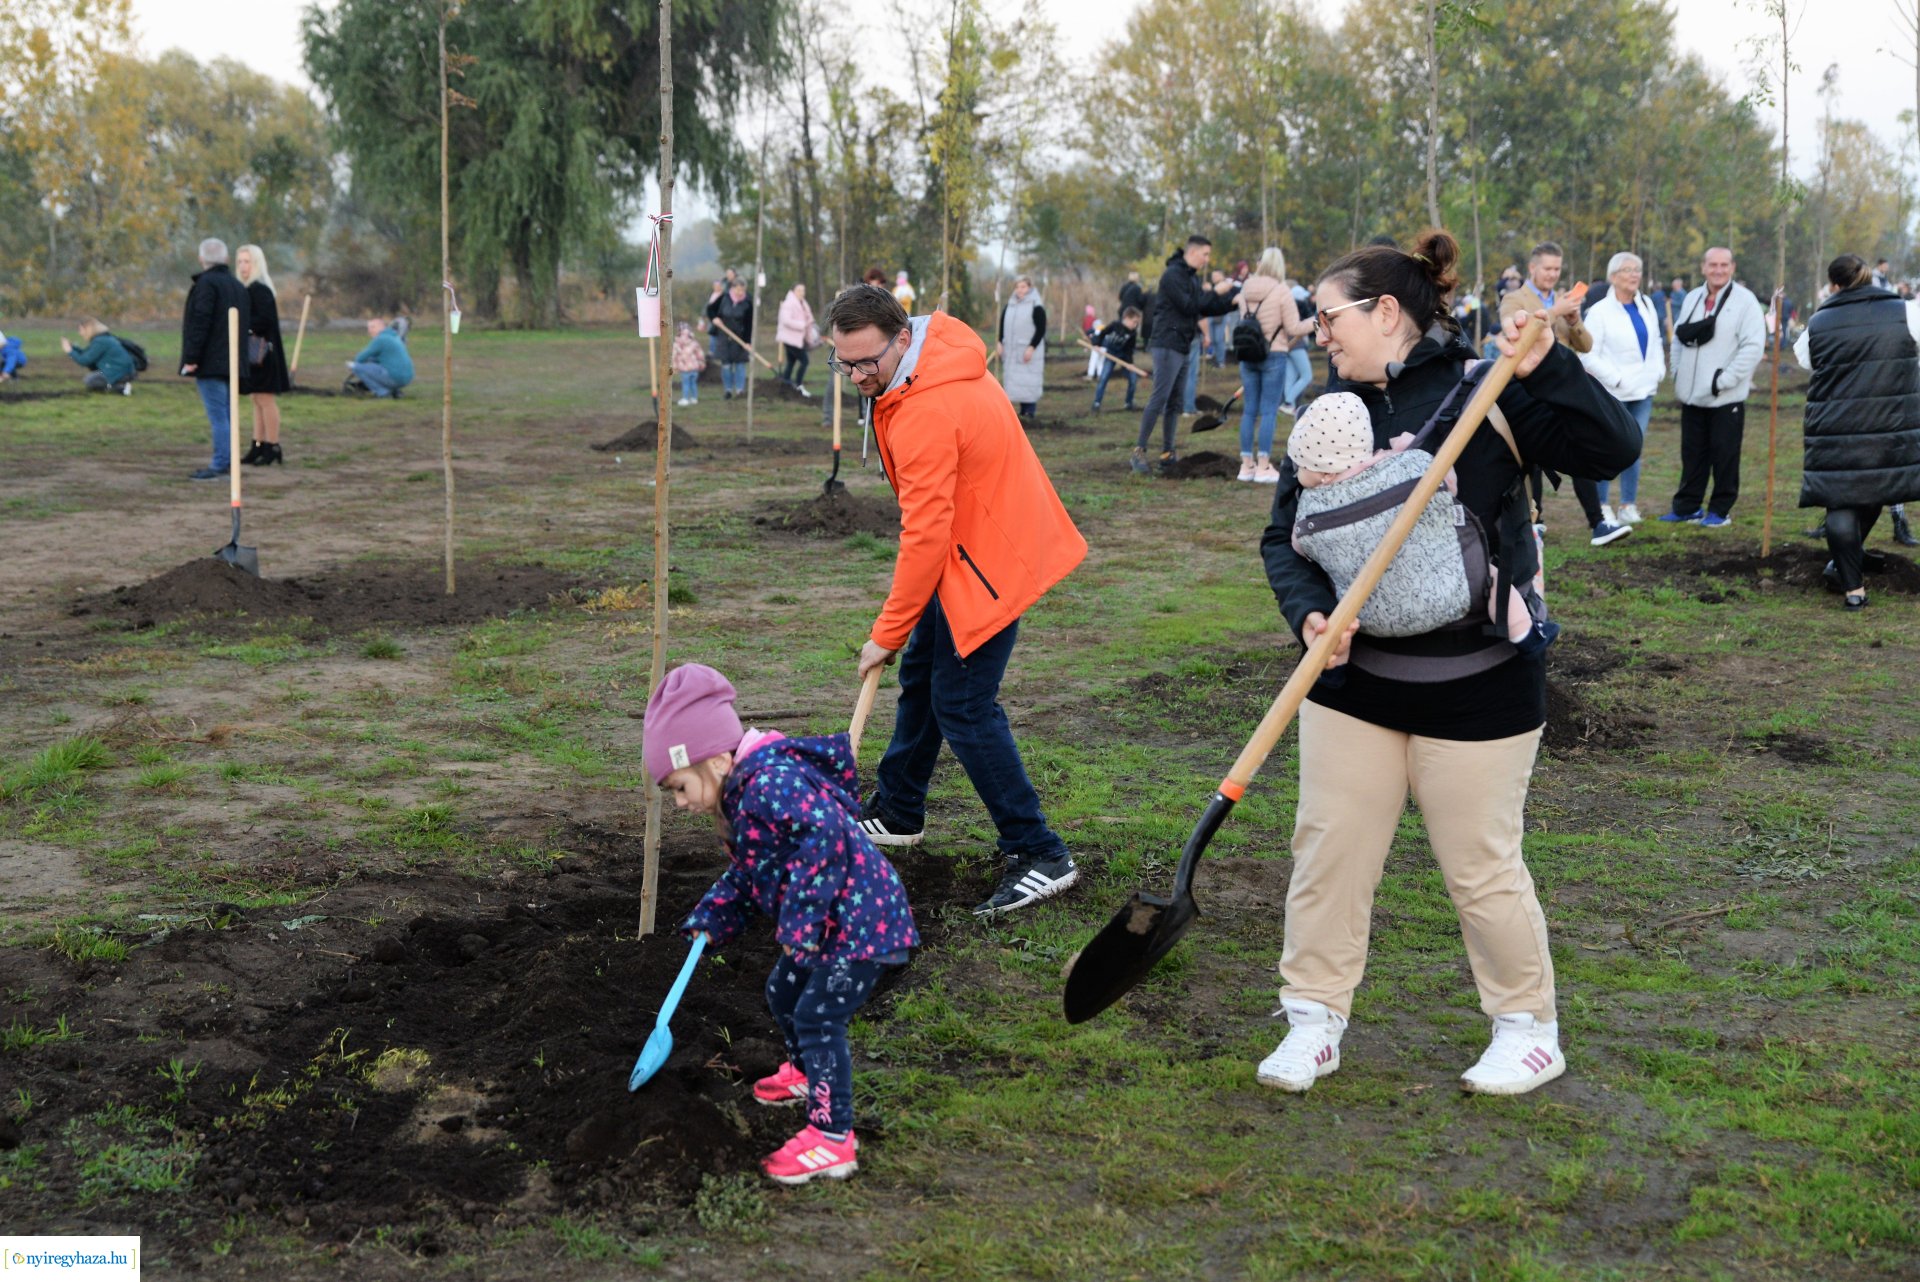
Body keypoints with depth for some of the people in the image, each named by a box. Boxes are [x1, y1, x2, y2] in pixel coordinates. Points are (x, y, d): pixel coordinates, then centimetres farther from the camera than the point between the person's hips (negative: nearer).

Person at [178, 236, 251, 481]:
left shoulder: (206, 284, -10)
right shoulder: (238, 286, 17)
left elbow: (200, 323, -17)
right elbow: (249, 324, 19)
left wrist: (191, 358, -16)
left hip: (210, 363, -8)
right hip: (233, 361, 8)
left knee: (217, 415, -9)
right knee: (226, 413, 13)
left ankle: (220, 465, -10)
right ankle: (227, 462, 16)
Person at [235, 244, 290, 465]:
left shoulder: (259, 290, -13)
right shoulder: (248, 289, 15)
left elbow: (264, 320, -21)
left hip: (261, 353, -10)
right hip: (252, 353, 10)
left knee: (265, 399, -6)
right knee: (257, 400, 11)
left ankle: (273, 447, -1)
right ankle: (258, 446, 15)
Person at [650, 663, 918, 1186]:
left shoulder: (771, 784, -25)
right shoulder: (744, 793, 10)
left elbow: (825, 834, -37)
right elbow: (746, 873, 21)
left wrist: (799, 922, -33)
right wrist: (709, 920, 9)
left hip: (858, 918, -11)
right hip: (824, 922, 11)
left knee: (817, 1018, -11)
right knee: (783, 992, 25)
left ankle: (833, 1138, -5)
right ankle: (803, 1072, 51)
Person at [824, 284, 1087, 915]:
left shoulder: (928, 412, -29)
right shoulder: (938, 357, 1)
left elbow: (925, 535, -28)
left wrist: (887, 632, -20)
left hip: (986, 560, -11)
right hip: (971, 543, 11)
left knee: (963, 707, -9)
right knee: (921, 673, 20)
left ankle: (1040, 856, -3)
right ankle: (898, 813, 37)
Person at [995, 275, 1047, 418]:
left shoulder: (1036, 308, -5)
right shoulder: (1009, 306, 12)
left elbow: (1041, 330, -9)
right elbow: (1002, 326, 17)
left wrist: (1031, 348, -17)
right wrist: (999, 343, 5)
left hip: (1029, 352, -6)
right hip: (1012, 351, 6)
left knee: (1028, 381, -7)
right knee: (1014, 380, 4)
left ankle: (1030, 410, 0)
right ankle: (1023, 410, 10)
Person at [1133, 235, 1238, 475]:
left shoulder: (1192, 277, 18)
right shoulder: (1173, 275, -12)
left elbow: (1207, 309, 17)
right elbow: (1188, 306, -19)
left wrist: (1234, 301, 6)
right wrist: (1215, 292, -13)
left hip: (1184, 347, 10)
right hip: (1167, 345, -10)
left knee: (1174, 402, 9)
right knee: (1159, 399, -12)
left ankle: (1167, 453, 12)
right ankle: (1139, 450, -9)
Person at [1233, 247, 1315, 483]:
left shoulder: (1246, 290, 4)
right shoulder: (1281, 291, -12)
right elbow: (1293, 328, -10)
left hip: (1247, 355, 5)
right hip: (1274, 356, -5)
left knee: (1249, 410, 9)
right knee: (1269, 411, -2)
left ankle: (1246, 464, 12)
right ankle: (1263, 466, -2)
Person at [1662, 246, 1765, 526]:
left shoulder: (1745, 301, -8)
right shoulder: (1691, 299, 11)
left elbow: (1753, 346, -14)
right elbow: (1678, 338, 19)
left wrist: (1724, 380, -18)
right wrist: (1678, 376, 7)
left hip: (1726, 397, -5)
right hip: (1692, 395, 5)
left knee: (1724, 455, 2)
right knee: (1692, 454, 12)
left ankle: (1720, 510, 11)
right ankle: (1687, 507, 20)